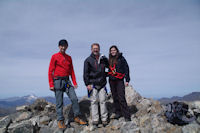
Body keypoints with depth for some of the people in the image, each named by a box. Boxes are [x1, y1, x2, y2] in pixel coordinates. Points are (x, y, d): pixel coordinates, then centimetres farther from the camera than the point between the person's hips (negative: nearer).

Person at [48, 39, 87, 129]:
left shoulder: (69, 57, 13)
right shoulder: (54, 56, 0)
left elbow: (71, 70, 15)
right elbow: (50, 71, -4)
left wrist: (74, 82, 8)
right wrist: (51, 84, -10)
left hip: (67, 81, 4)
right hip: (58, 81, -4)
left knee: (74, 98, -2)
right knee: (59, 102, 2)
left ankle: (77, 117, 11)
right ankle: (60, 121, 15)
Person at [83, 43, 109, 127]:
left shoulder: (103, 59, 9)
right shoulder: (88, 60, 0)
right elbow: (85, 73, -3)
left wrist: (106, 74, 12)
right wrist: (87, 84, -9)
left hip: (102, 84, 3)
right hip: (93, 84, -2)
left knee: (103, 101, 5)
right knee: (94, 102, 1)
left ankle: (104, 119, 14)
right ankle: (95, 120, 10)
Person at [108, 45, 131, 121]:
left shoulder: (121, 58, -3)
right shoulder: (110, 60, 13)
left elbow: (126, 69, -4)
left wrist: (127, 80, -9)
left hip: (119, 80, -5)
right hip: (111, 81, 6)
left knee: (121, 98, -10)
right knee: (115, 97, 11)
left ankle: (127, 116, -4)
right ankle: (118, 112, 23)